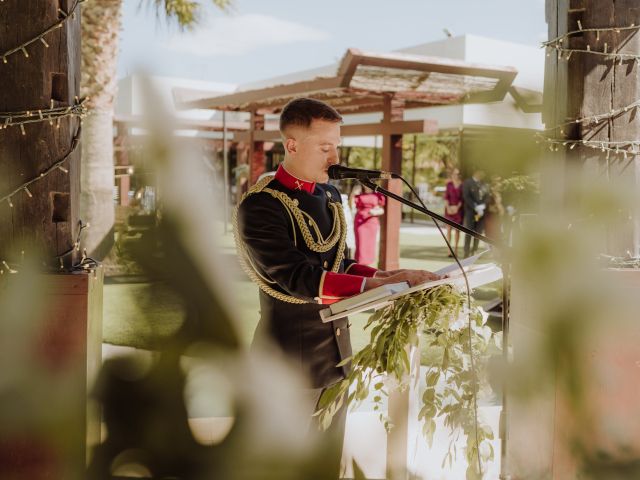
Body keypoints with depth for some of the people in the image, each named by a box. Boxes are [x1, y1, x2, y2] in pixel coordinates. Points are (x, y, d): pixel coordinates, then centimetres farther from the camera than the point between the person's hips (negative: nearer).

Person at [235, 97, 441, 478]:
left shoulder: (330, 195, 8)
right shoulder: (261, 206, -17)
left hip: (337, 351, 7)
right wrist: (378, 286, -30)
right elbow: (300, 279, -25)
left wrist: (382, 276, -7)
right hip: (292, 358, -7)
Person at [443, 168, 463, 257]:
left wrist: (457, 207, -12)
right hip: (449, 208, 0)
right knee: (449, 229, -2)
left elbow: (462, 198, -2)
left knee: (457, 229, 2)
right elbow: (446, 197, 0)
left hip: (458, 209, 0)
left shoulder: (463, 185, -1)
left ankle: (455, 249, 7)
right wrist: (448, 208, -11)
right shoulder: (449, 184, 2)